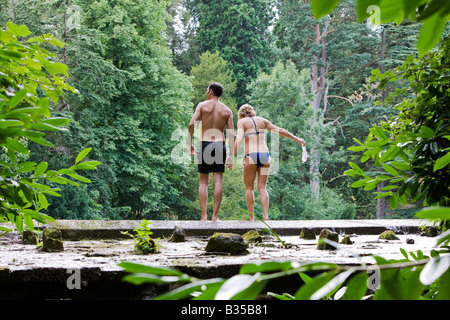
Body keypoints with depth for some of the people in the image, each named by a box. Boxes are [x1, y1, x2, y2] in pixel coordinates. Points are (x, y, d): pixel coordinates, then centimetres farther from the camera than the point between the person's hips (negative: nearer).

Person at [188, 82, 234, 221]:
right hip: (220, 145, 1)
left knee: (203, 182, 4)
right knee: (218, 181, 1)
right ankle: (215, 215, -2)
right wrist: (231, 156, 0)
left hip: (204, 145, -1)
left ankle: (204, 215, -1)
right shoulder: (227, 111, 9)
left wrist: (189, 143, 0)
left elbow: (192, 124, -9)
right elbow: (231, 133, 1)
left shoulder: (202, 105, 3)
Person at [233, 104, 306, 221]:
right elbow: (279, 130, 16)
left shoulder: (242, 121, 4)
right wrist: (297, 139, 24)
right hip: (265, 156, 4)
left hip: (250, 156, -4)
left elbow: (239, 139, -11)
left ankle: (251, 218, 2)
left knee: (249, 188, 6)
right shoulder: (262, 120, 16)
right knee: (262, 188, 7)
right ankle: (265, 216, -5)